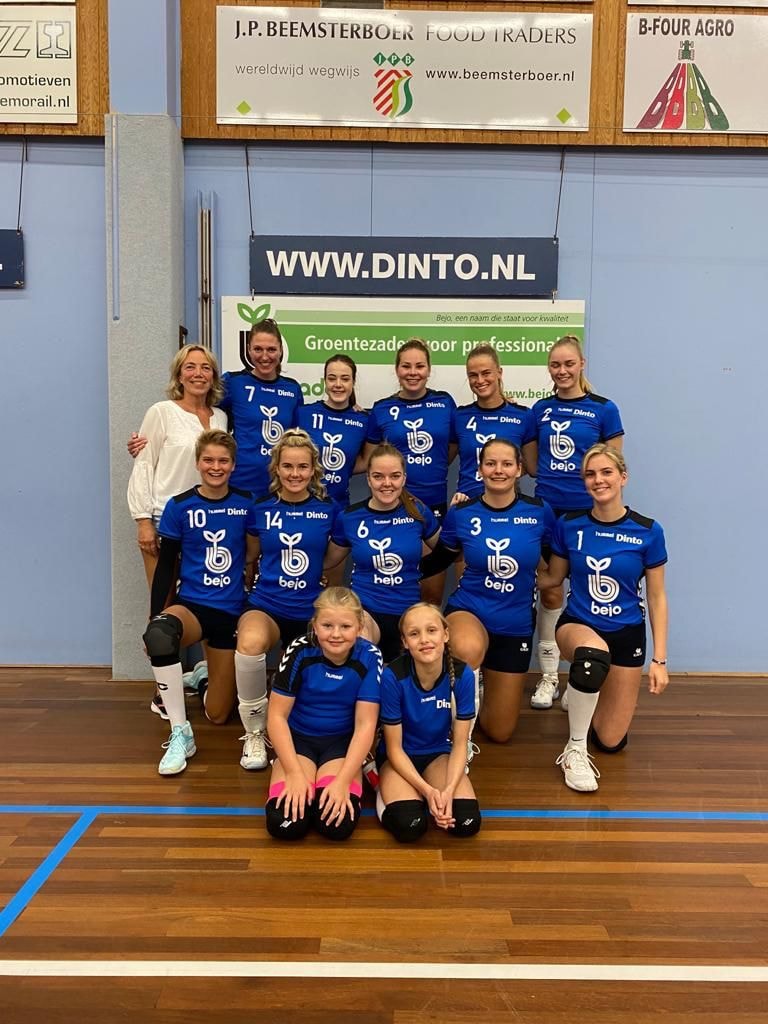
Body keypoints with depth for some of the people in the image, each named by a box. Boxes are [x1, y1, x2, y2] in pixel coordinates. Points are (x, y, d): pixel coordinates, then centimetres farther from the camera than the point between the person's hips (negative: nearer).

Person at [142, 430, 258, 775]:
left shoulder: (246, 504, -3)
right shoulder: (179, 506, -5)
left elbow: (256, 557, 5)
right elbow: (166, 566, -1)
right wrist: (154, 617, -7)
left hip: (232, 611, 1)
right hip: (191, 604, -1)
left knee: (218, 714, 6)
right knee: (159, 635, -40)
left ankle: (206, 675, 44)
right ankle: (180, 733, -24)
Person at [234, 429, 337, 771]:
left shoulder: (328, 511, 2)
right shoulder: (262, 510, 3)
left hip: (311, 611, 2)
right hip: (265, 605, -1)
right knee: (250, 642, -35)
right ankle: (254, 733, -14)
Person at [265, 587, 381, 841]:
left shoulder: (369, 657, -16)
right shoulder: (300, 651, -18)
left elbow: (365, 725, -14)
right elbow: (277, 716, -12)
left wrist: (342, 781, -23)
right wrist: (295, 773, -20)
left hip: (342, 742, 0)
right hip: (298, 738, 0)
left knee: (339, 824, -23)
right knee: (285, 824, -22)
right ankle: (300, 787, 10)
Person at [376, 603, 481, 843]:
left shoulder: (462, 675, -20)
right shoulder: (393, 677, -26)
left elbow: (459, 743, -10)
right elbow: (394, 747, -15)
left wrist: (448, 789, -24)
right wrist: (427, 789, -25)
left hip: (439, 753, 3)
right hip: (399, 757, -3)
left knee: (467, 823, -19)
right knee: (410, 826, -28)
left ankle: (416, 795, 9)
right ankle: (388, 792, 5)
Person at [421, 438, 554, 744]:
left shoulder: (539, 512, -9)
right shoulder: (460, 513, -8)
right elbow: (436, 561, 6)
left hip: (516, 624, 2)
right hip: (468, 611, -1)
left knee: (499, 733, 10)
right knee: (468, 649, -41)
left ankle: (485, 684, 44)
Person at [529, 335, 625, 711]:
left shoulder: (603, 409, -3)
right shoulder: (541, 409, 7)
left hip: (587, 512, -3)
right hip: (546, 510, 3)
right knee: (550, 592, 7)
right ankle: (548, 676, 19)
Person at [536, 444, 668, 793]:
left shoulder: (647, 531, -10)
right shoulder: (569, 525, -8)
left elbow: (656, 598, -3)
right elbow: (553, 577, 5)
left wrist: (659, 659, -5)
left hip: (627, 635, 1)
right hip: (577, 625, -1)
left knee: (610, 741, 6)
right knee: (594, 653, -42)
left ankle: (586, 694, 41)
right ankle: (574, 750, -19)